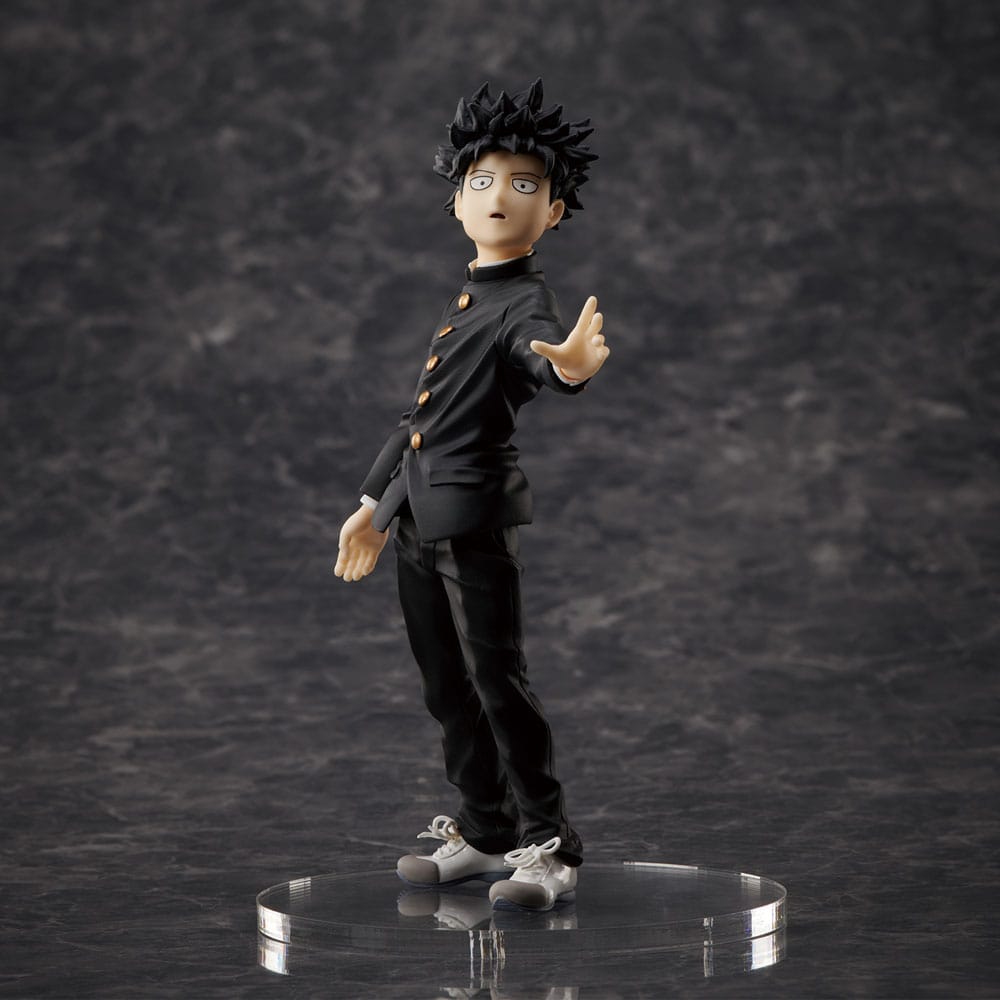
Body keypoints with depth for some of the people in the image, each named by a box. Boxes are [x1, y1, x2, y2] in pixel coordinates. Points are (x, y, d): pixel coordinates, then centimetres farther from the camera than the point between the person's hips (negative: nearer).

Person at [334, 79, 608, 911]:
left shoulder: (527, 302, -11)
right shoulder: (466, 300, 15)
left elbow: (544, 353, -35)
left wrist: (571, 365, -59)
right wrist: (376, 500, 26)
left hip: (476, 520, -8)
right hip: (418, 522, 8)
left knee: (497, 680, -5)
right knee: (447, 688, 14)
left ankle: (549, 850, 4)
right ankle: (485, 834, 26)